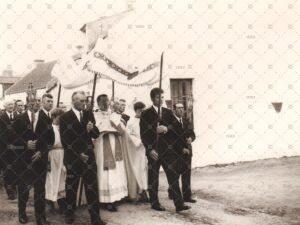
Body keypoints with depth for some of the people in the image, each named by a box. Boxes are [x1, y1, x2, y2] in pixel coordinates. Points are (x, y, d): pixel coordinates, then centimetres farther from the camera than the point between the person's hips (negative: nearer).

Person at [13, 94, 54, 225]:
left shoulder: (46, 119, 2)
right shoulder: (19, 119, 2)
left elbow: (50, 140, 1)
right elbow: (12, 138, 0)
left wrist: (41, 151, -10)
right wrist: (25, 144, -14)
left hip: (40, 159, 0)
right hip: (23, 159, 0)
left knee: (40, 188, 4)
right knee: (23, 187, 13)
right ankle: (22, 213, 33)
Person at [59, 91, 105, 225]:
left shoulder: (89, 115, 6)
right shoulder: (65, 117, -5)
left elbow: (96, 135, 7)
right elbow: (64, 140, -7)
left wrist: (91, 129, -16)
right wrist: (78, 154, -11)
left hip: (88, 156, 3)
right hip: (73, 158, -2)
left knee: (92, 187, 2)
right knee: (71, 187, 11)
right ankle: (70, 214, 28)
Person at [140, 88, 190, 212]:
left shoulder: (168, 112, 11)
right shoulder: (146, 114, 0)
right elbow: (143, 134, -5)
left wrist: (166, 128, -13)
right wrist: (150, 149, -13)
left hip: (168, 149, 3)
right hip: (153, 150, -3)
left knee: (174, 176, 0)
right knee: (153, 178, 6)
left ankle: (179, 204, 4)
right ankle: (155, 203, 19)